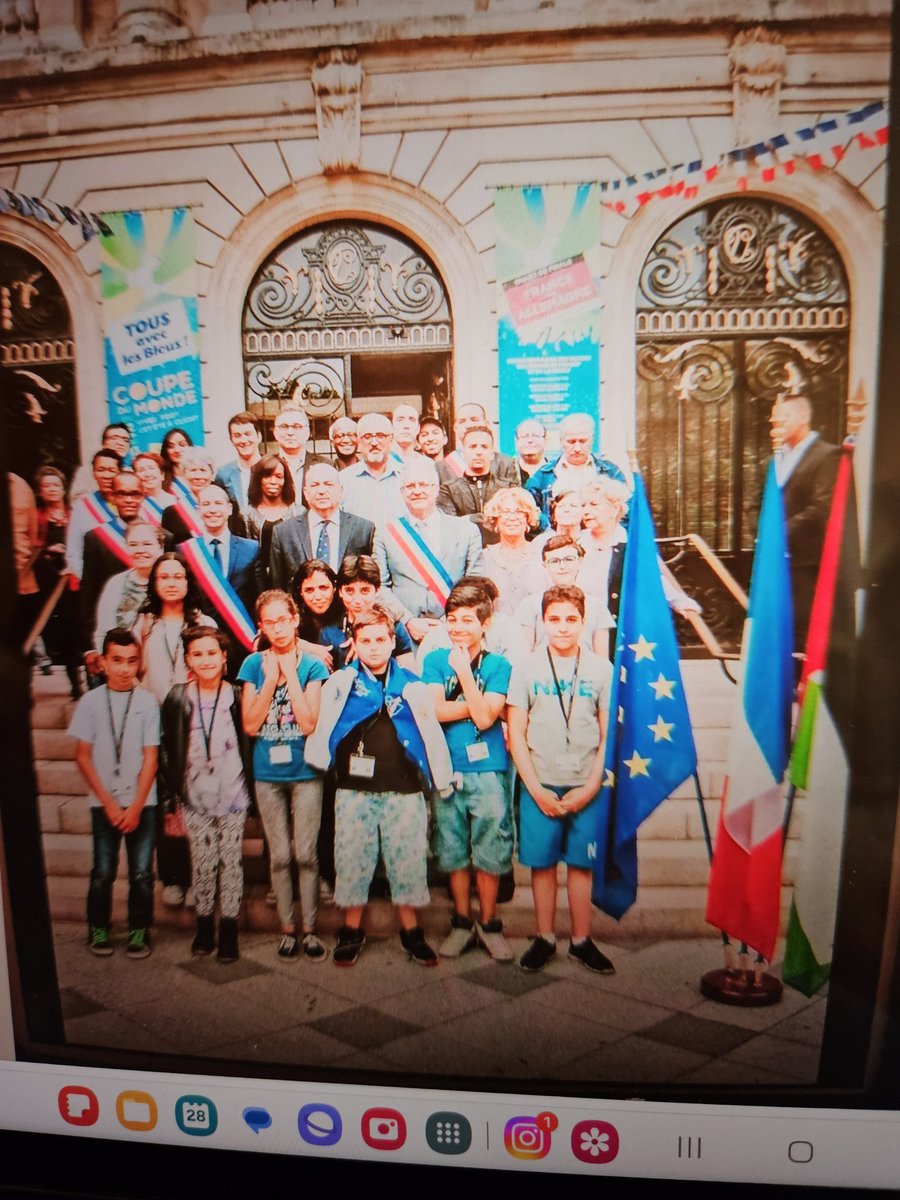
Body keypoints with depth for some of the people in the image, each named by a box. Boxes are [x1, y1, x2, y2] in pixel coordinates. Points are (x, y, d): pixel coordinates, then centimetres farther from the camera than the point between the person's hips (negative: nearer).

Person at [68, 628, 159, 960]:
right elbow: (83, 756, 1)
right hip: (104, 803, 1)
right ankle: (98, 929, 25)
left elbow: (150, 757, -2)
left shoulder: (147, 702, -4)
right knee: (102, 872, 4)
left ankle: (139, 931, 19)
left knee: (141, 873, 1)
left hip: (142, 803, 0)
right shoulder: (91, 702, -1)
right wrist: (109, 803, -4)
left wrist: (136, 806, -6)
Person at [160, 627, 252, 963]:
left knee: (231, 863, 6)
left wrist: (251, 793, 1)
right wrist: (170, 800, 2)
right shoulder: (177, 699, -1)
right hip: (194, 798, 1)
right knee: (202, 864, 8)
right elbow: (166, 752, 3)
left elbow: (249, 744, 2)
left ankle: (229, 929, 20)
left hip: (232, 796, -1)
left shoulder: (238, 697, -4)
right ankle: (204, 926, 27)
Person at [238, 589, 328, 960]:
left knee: (306, 854, 5)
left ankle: (310, 930, 19)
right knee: (279, 856, 10)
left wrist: (290, 674, -16)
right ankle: (287, 929, 25)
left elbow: (309, 723, -16)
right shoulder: (254, 664, 0)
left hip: (306, 772, -1)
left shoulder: (312, 666, -5)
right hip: (267, 774, 2)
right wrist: (271, 679, -15)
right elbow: (250, 725, -7)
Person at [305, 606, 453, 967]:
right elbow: (323, 727, 1)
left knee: (408, 860, 8)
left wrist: (442, 781, 9)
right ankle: (351, 931, 27)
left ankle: (411, 931, 26)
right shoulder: (340, 682, 2)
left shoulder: (412, 686, 5)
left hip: (404, 791, 1)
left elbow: (431, 734, 8)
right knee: (352, 860, 8)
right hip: (354, 791, 0)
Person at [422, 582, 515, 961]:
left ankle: (489, 923, 23)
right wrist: (478, 706, -11)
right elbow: (434, 710, -8)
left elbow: (484, 717, -14)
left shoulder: (498, 665, -1)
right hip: (446, 770, 2)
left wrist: (464, 669, -14)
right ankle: (462, 922, 28)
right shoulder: (436, 660, 4)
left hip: (487, 771, -2)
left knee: (488, 853, 4)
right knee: (453, 852, 11)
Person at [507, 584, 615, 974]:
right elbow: (516, 733, 0)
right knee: (542, 864, 8)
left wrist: (591, 787, -5)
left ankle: (581, 941, 23)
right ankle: (544, 939, 24)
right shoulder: (526, 667, 0)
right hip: (540, 786, 0)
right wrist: (536, 789, -6)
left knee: (581, 864, 8)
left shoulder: (601, 669, 2)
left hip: (587, 788, 0)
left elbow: (610, 733, 3)